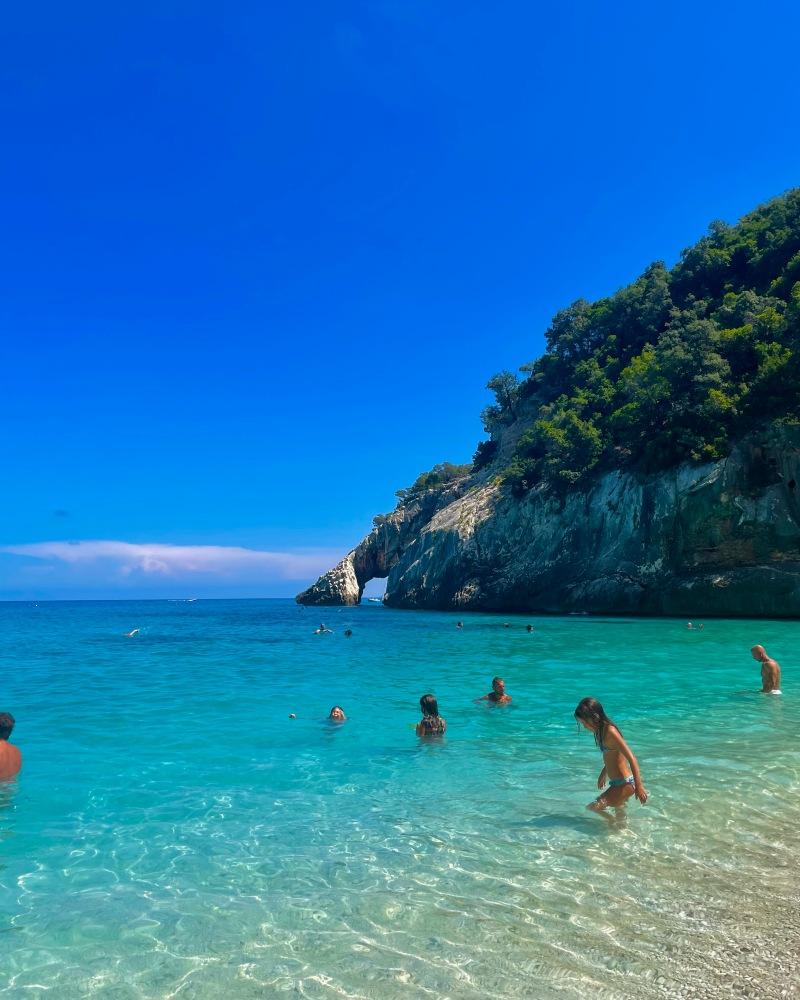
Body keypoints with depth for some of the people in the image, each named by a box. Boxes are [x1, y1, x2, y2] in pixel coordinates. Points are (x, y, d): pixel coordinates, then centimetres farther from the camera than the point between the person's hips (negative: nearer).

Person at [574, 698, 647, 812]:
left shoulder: (610, 731, -22)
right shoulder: (601, 730, 6)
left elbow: (632, 759, -23)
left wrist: (639, 786, -24)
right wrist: (603, 774, 31)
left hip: (624, 784, -10)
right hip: (617, 782, 10)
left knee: (593, 807, -15)